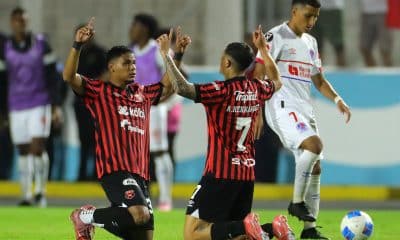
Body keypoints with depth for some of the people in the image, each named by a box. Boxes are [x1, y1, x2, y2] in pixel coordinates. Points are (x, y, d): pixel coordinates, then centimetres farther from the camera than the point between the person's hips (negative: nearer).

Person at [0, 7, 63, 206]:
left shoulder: (40, 44, -2)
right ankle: (26, 194, 11)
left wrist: (56, 105, -2)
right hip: (16, 106, 2)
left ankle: (40, 190, 1)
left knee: (38, 146, -13)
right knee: (23, 151, 5)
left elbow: (52, 77, 2)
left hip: (39, 104, -2)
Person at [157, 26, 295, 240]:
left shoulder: (223, 91, -15)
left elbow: (182, 88, -28)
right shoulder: (257, 90, 7)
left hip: (221, 174, -7)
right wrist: (262, 48, 40)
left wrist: (166, 55, -19)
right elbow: (276, 82, 32)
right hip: (247, 173, 7)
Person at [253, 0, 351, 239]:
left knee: (314, 167, 5)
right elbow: (259, 74, -10)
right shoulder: (277, 37, -4)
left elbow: (319, 80, 27)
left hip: (305, 111, 8)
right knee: (314, 144, -29)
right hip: (284, 109, -8)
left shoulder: (310, 42, 19)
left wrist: (337, 99, 9)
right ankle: (297, 202, -16)